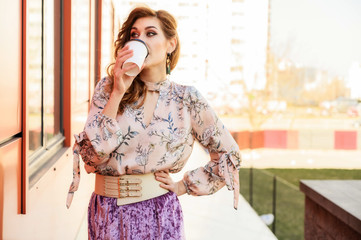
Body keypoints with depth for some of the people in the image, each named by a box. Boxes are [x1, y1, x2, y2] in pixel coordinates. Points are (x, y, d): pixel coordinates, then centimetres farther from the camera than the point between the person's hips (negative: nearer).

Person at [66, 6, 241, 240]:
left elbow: (229, 154, 3)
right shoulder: (107, 89, -2)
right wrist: (118, 93, -17)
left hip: (159, 215, -1)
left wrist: (183, 186, 1)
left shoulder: (187, 99, -4)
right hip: (107, 216, 1)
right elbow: (92, 155, -13)